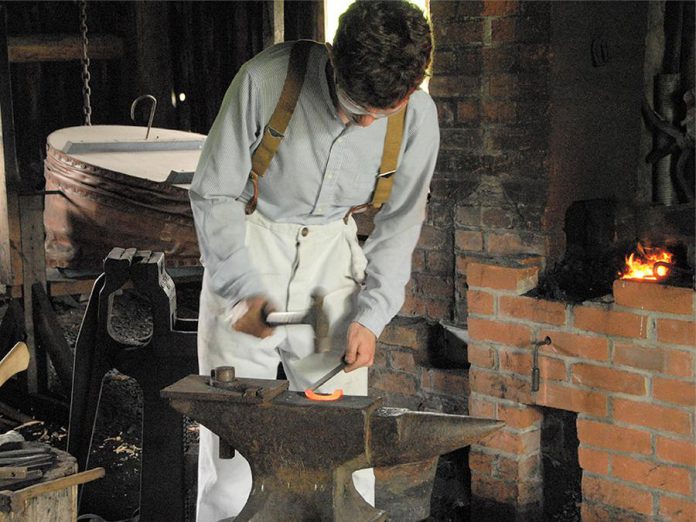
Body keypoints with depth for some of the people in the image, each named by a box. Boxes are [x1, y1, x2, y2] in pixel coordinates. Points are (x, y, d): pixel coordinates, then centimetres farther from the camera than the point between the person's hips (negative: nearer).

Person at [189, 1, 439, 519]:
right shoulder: (266, 79, -24)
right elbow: (214, 193, -13)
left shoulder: (418, 117, -15)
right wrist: (242, 291, -21)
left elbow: (398, 226, -1)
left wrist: (371, 315, -11)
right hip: (245, 251, -2)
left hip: (333, 256, 2)